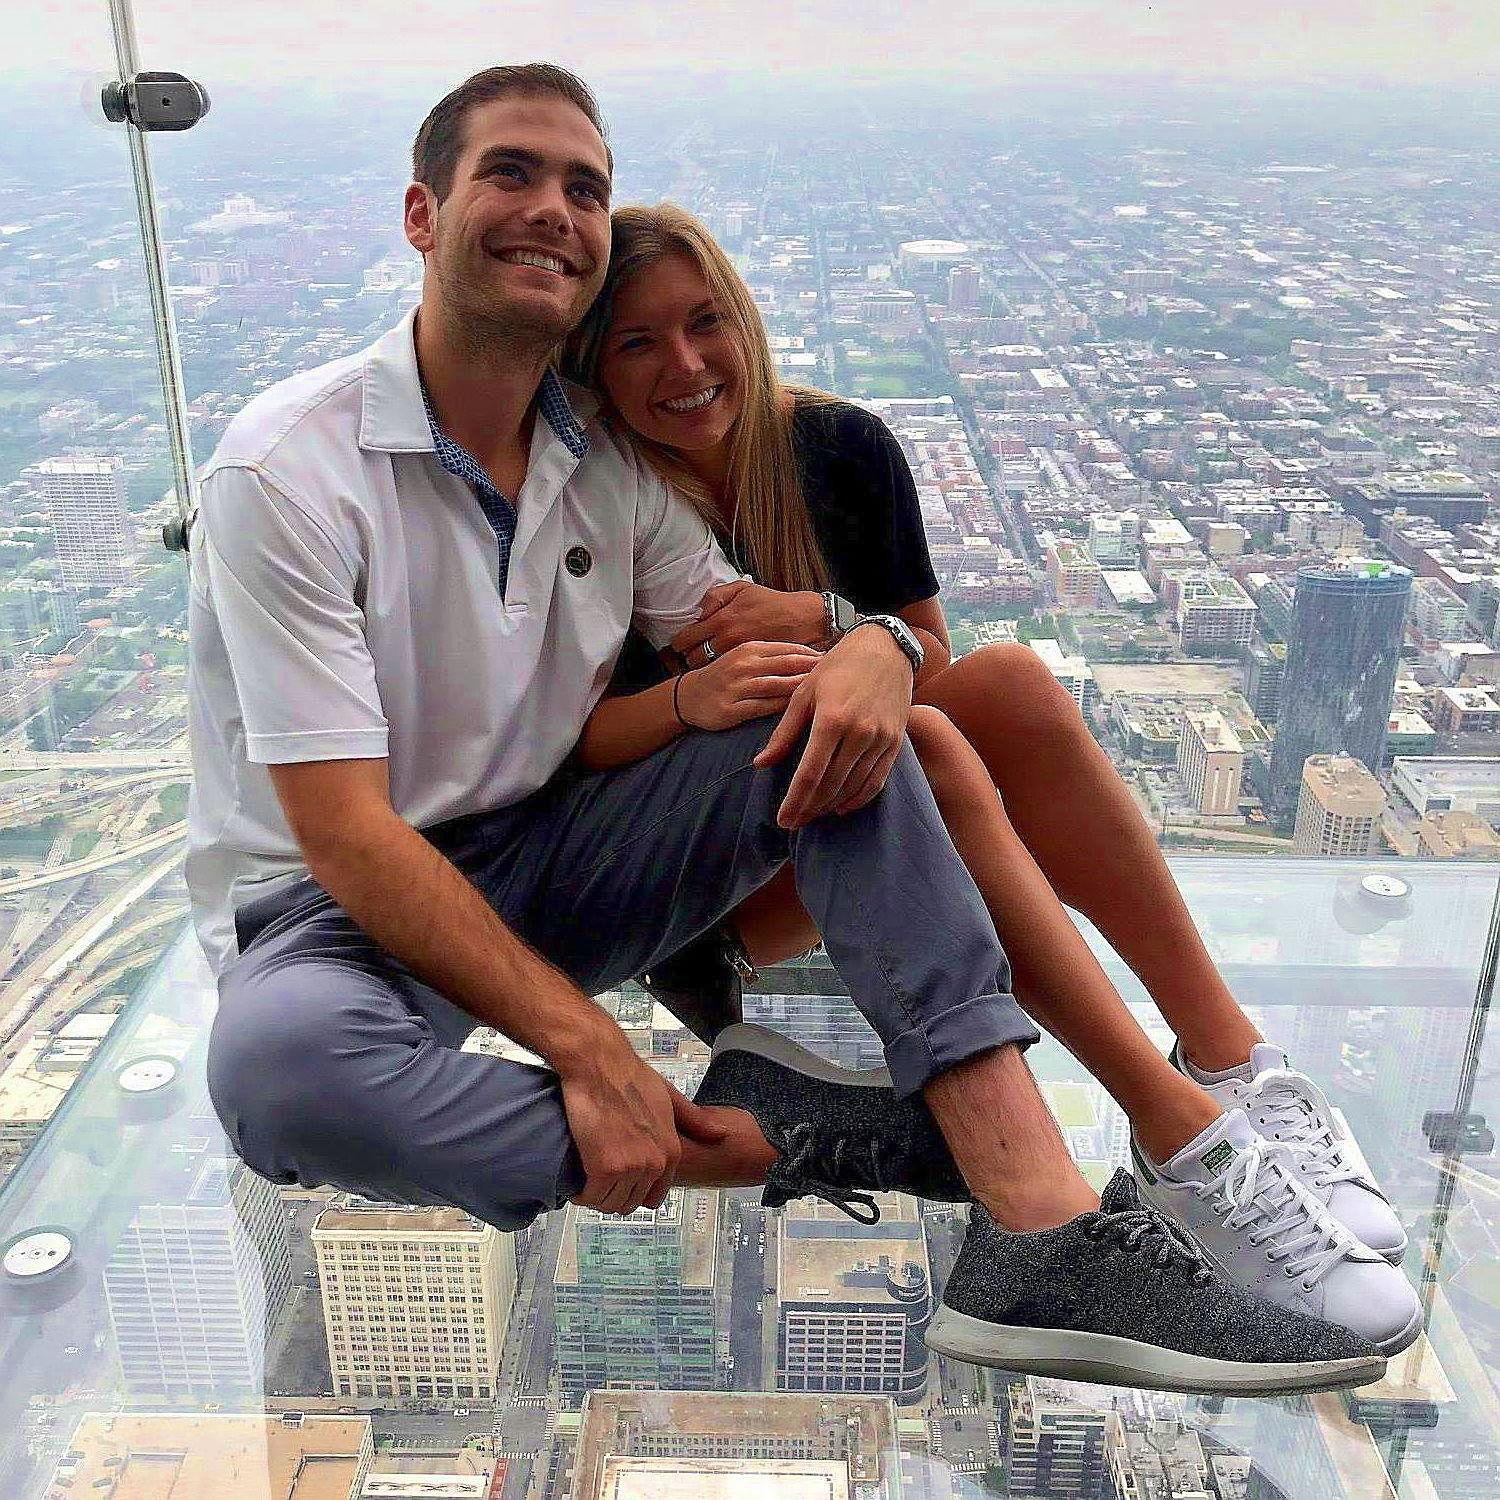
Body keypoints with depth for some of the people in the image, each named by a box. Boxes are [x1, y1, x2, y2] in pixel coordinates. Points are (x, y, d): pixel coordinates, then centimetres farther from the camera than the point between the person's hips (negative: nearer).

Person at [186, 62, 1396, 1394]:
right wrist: (583, 1045, -28)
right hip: (344, 906, -4)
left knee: (831, 703, -15)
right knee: (281, 1060, -40)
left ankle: (1042, 1229, -26)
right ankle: (770, 1138, -23)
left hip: (543, 861, 5)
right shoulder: (288, 467, -17)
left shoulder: (608, 461, 2)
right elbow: (346, 834, -23)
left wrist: (873, 646, -20)